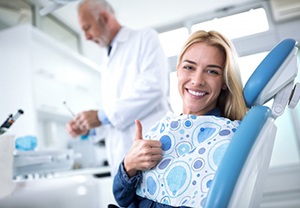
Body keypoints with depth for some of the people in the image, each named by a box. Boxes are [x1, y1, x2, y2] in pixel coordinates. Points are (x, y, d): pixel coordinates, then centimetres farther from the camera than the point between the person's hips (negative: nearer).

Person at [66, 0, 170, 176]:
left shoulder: (145, 37, 0)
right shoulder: (108, 61, 22)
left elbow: (153, 86, -16)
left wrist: (102, 116, -13)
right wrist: (89, 126, 6)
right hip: (122, 154, 7)